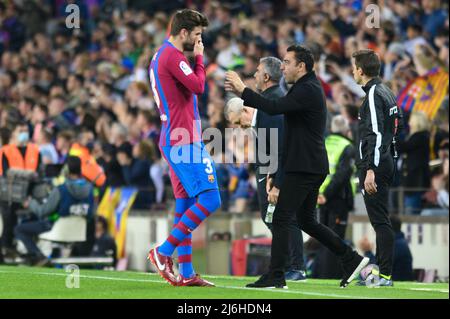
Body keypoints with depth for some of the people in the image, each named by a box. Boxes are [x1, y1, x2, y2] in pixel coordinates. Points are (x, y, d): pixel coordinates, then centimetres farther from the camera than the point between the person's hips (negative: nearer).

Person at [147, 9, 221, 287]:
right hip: (185, 141, -11)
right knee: (209, 200, -12)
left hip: (175, 141, 11)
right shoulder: (173, 56, -12)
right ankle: (164, 252, -11)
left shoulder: (160, 56, 19)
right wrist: (199, 57, -6)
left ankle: (186, 273, 9)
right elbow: (198, 86, -19)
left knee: (185, 207, 9)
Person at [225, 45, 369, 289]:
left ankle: (275, 276, -6)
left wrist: (243, 90, -20)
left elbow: (273, 108, -26)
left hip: (303, 168, -10)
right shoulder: (307, 87, 17)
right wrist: (242, 92, 9)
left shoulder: (307, 90, -16)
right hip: (311, 167, 10)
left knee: (281, 219, -7)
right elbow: (278, 106, 18)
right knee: (306, 221, 16)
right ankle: (352, 259, 16)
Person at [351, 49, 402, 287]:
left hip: (374, 165, -10)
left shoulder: (373, 95, -14)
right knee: (380, 220, 15)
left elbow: (376, 135, -22)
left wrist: (370, 170, -26)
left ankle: (385, 275, -10)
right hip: (386, 162, 10)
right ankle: (380, 268, 21)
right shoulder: (386, 92, 16)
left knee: (379, 220, -9)